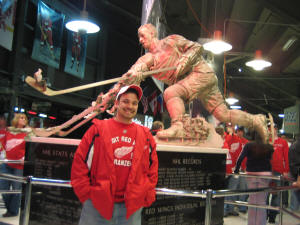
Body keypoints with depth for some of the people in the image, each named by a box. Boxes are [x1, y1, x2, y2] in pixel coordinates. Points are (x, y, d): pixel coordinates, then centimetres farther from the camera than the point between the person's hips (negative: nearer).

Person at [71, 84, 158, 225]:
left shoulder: (145, 135, 8)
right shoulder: (98, 129, 1)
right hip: (97, 204, -2)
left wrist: (147, 196, 7)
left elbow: (152, 167, 14)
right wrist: (86, 193, -4)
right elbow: (80, 162, 0)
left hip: (132, 207, 2)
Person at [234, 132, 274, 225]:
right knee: (262, 201, 5)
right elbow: (271, 160, 2)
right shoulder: (269, 147, -2)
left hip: (251, 174, 1)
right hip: (265, 174, -1)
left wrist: (236, 170, -2)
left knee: (252, 199, 10)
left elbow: (240, 158, -9)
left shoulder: (249, 146, -3)